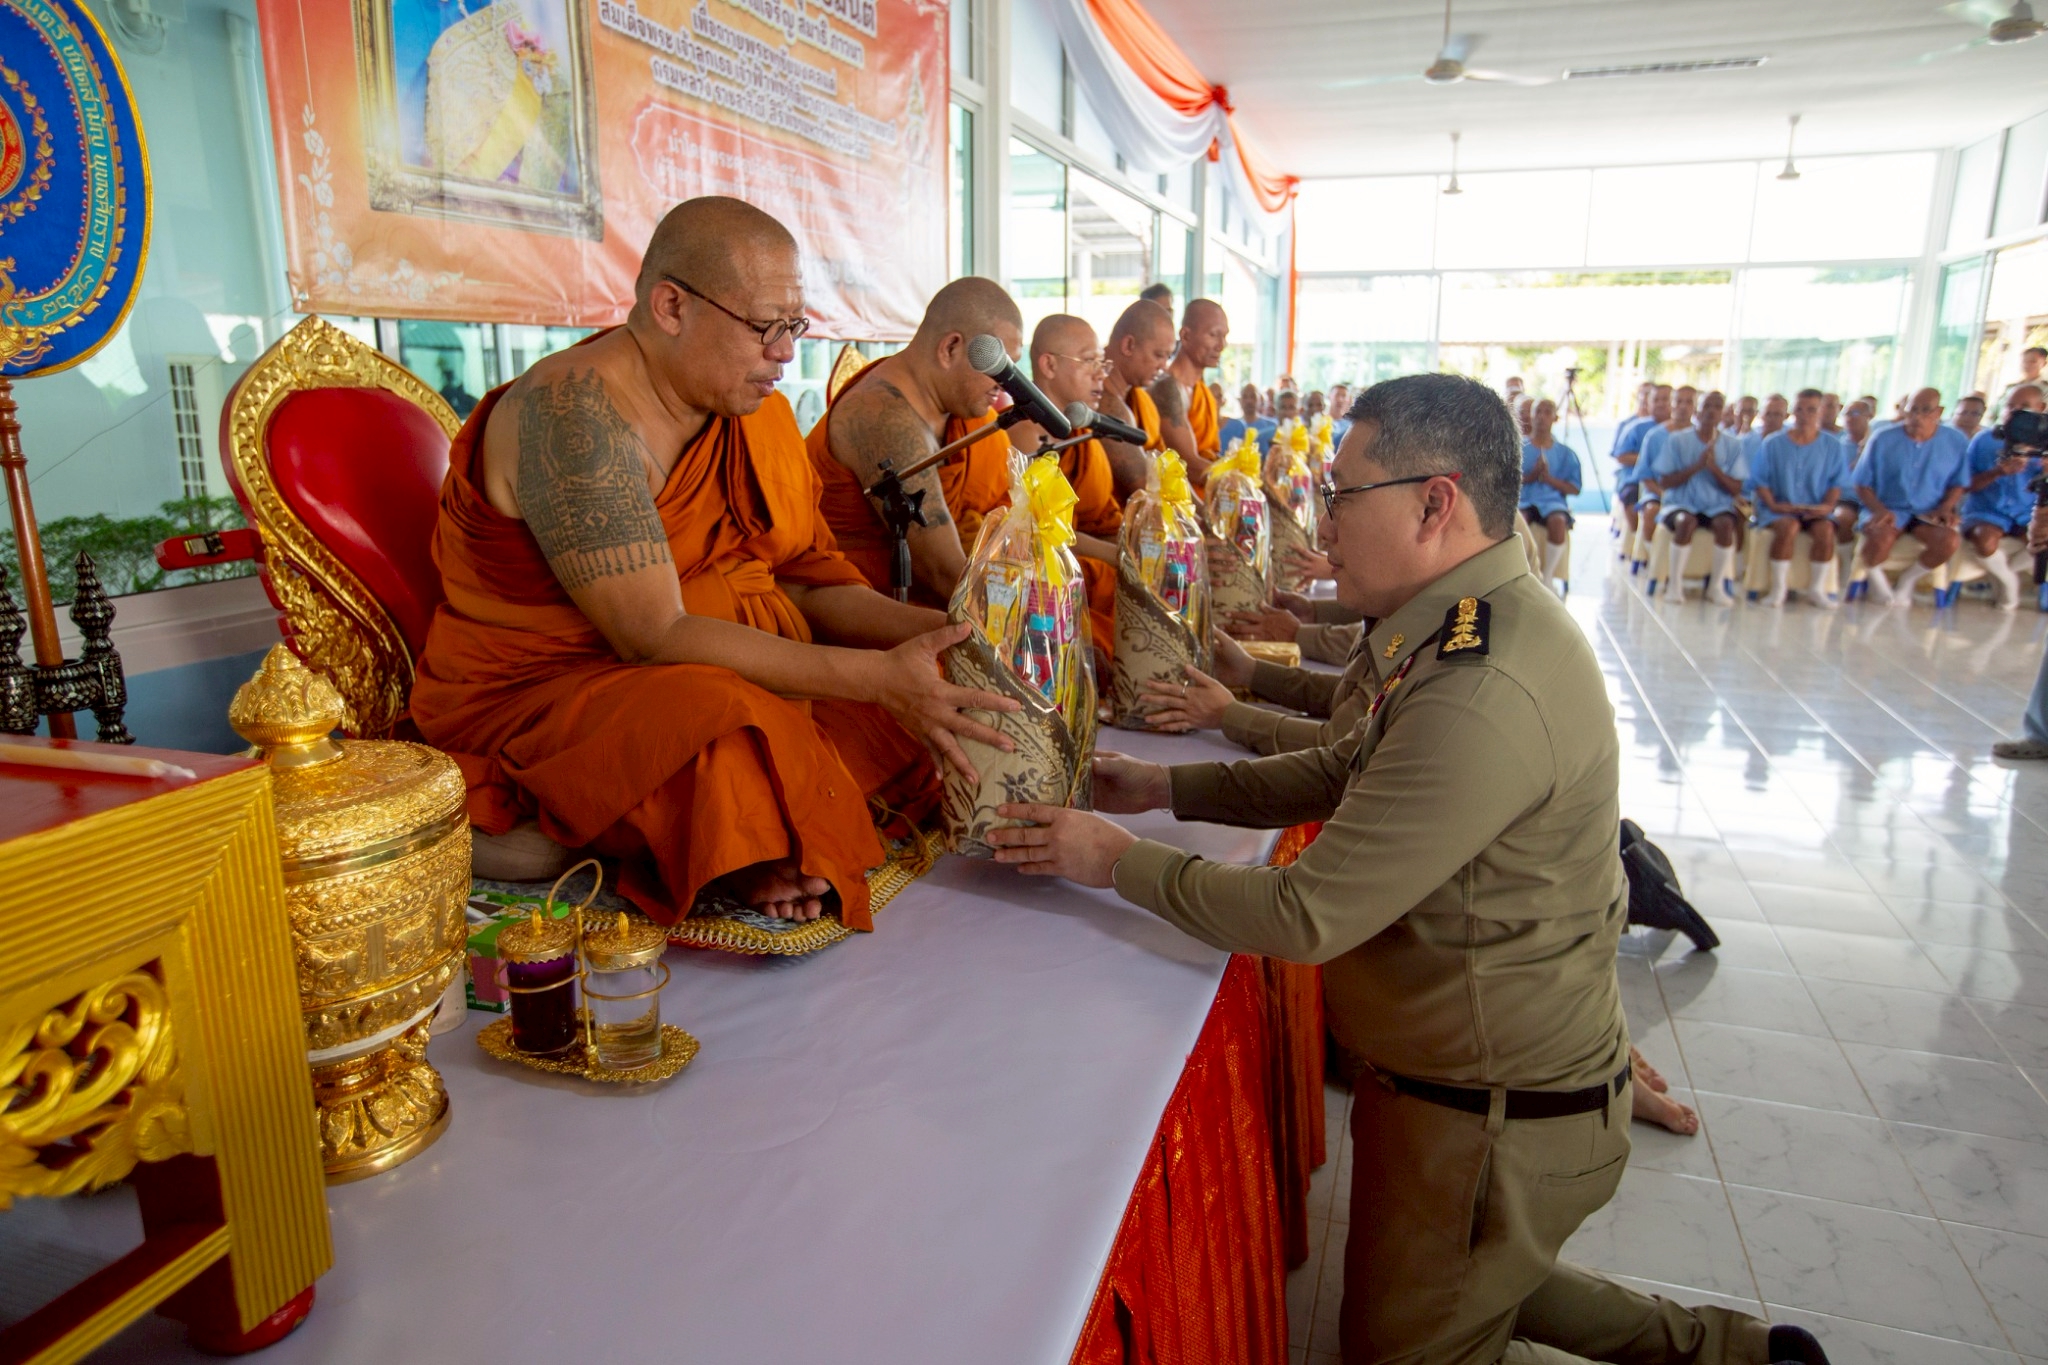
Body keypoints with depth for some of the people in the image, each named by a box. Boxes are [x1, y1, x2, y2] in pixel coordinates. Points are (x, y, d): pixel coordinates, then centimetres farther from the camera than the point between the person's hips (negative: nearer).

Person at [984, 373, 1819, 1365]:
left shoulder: (1482, 694, -34)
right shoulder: (1473, 626, 0)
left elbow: (1307, 914, -30)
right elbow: (1347, 769, 9)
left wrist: (1118, 860, -18)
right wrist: (1165, 786, 3)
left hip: (1496, 1119, -9)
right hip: (1479, 1069, 9)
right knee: (1472, 1284, 30)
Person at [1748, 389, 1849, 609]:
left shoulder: (1832, 446, 10)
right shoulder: (1772, 443, 5)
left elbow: (1837, 482, 8)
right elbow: (1759, 480, 2)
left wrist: (1828, 505, -10)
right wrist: (1772, 504, -11)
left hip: (1815, 509, 2)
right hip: (1780, 508, -2)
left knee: (1825, 529, -30)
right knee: (1788, 526, -34)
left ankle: (1816, 587, -16)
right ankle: (1779, 587, -24)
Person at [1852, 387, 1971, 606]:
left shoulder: (1955, 442, 5)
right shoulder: (1884, 440, 0)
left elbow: (1958, 483, 11)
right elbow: (1862, 484, 0)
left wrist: (1946, 507, -9)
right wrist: (1879, 510, -16)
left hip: (1929, 513, 2)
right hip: (1888, 510, -2)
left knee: (1949, 541, -29)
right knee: (1879, 539, -36)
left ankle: (1909, 579, 2)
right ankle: (1876, 578, 1)